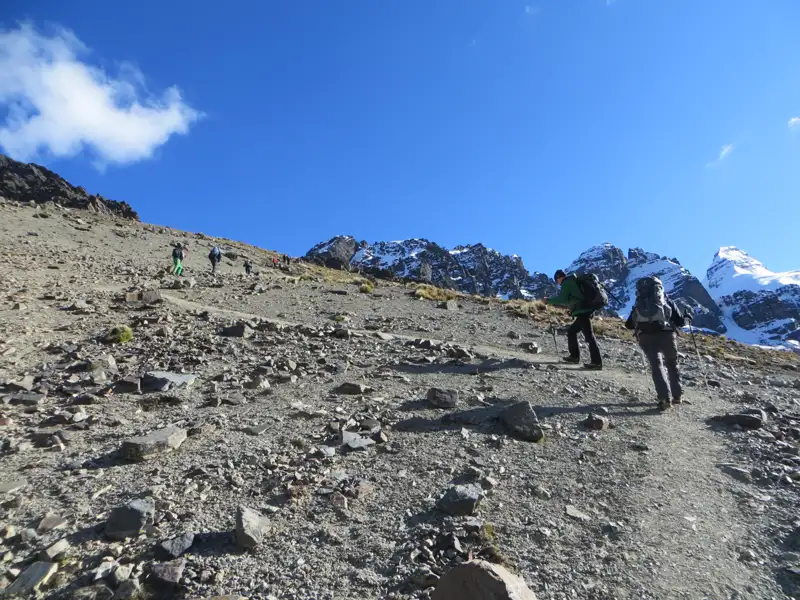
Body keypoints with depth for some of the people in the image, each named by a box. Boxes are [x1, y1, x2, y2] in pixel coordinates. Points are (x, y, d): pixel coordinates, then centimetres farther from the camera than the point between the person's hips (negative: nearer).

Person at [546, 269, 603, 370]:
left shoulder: (567, 283, -3)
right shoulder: (573, 282, 26)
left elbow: (562, 299, -16)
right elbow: (569, 303, 31)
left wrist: (549, 301, -4)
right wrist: (554, 304, 31)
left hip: (582, 312, -10)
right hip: (585, 311, 10)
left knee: (589, 336, -10)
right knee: (571, 332, 17)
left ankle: (597, 362, -10)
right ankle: (574, 356, 20)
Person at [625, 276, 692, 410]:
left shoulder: (638, 305, 18)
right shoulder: (667, 302, 14)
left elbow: (628, 325, 20)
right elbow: (680, 321, 14)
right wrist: (687, 317, 36)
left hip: (645, 338, 0)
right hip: (666, 334, 0)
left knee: (656, 366, 4)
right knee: (672, 364, 20)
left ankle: (665, 398, -11)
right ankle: (677, 395, 24)